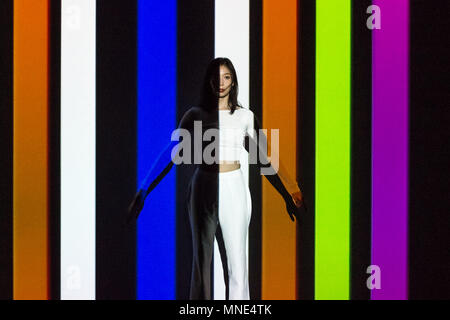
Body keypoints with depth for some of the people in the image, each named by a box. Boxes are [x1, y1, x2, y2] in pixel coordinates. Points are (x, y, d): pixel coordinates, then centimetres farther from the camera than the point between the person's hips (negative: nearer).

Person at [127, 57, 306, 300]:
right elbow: (172, 154, 1)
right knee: (202, 259, 3)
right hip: (204, 189, 0)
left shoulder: (245, 116, 6)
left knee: (236, 260, -3)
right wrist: (143, 192, -4)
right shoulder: (196, 115, 3)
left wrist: (288, 196, 11)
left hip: (234, 189, 1)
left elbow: (262, 159, 11)